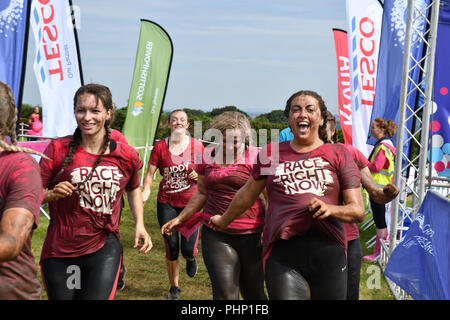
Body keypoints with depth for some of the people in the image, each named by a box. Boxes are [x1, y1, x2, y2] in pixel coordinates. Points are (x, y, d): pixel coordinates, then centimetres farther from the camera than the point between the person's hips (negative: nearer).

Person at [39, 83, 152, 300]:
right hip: (59, 252, 0)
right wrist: (52, 194, -22)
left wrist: (139, 225, 10)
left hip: (104, 249, 0)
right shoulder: (58, 149, -5)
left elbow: (133, 188, 21)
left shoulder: (126, 155, 1)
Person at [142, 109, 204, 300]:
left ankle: (191, 258, 34)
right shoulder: (160, 147, 0)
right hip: (166, 203, 0)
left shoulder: (196, 146, 0)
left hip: (190, 202, 0)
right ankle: (174, 287, 24)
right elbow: (150, 173, -2)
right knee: (171, 249, 2)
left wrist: (198, 175, -12)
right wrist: (146, 191, -20)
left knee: (188, 249, -7)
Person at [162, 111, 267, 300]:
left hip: (251, 234, -2)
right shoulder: (207, 157, 8)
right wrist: (180, 219, 19)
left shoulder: (256, 157, -4)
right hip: (215, 233, 2)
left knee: (253, 293, 9)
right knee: (225, 293, -8)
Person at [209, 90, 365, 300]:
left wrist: (329, 209, -13)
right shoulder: (271, 153, 14)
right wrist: (223, 221, 40)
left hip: (329, 253, 0)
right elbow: (247, 194, 28)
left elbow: (358, 211, 6)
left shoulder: (338, 155, 10)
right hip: (282, 254, 0)